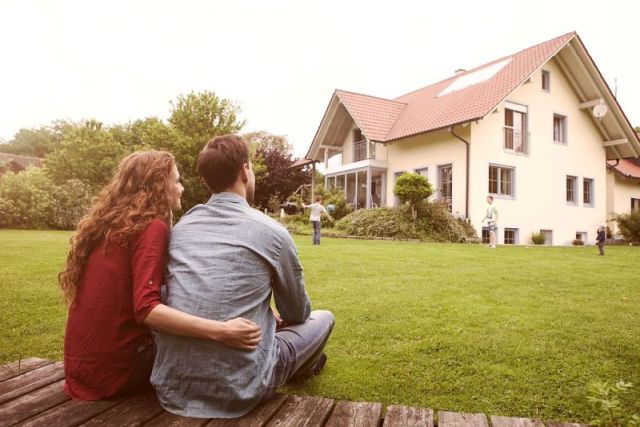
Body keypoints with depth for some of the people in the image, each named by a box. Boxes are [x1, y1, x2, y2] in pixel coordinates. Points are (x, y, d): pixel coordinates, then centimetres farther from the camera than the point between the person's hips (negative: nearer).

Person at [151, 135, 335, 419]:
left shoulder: (181, 227, 5)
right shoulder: (271, 231, -9)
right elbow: (298, 314, 7)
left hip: (172, 386, 6)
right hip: (237, 389, -5)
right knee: (322, 319, 18)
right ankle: (301, 368, 48)